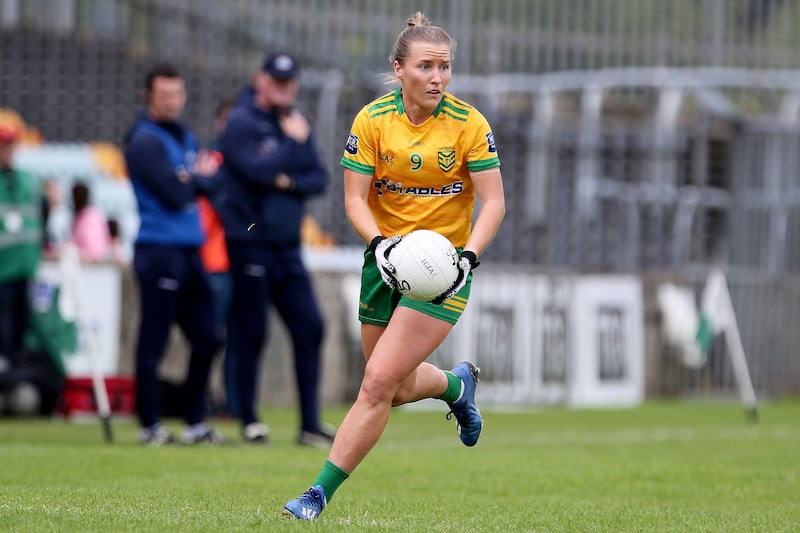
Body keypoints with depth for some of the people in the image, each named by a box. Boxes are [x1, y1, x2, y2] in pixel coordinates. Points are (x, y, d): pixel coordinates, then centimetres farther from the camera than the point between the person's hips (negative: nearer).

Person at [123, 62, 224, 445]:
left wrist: (191, 178, -7)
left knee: (206, 339, 8)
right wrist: (197, 177, 2)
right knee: (153, 342, -5)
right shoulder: (145, 140, -8)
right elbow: (174, 193, -15)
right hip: (159, 251, -8)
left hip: (190, 249, 8)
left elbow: (211, 182, 11)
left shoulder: (186, 137, 18)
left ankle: (196, 421, 16)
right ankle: (149, 425, 1)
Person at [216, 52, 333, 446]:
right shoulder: (241, 122, -6)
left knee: (310, 328, 0)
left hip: (288, 246, 7)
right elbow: (258, 170, -20)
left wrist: (289, 182, -9)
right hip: (250, 242, -7)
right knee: (250, 333, -3)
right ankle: (249, 421, 7)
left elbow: (319, 179, 9)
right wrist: (293, 141, -9)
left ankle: (310, 424, 4)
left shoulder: (295, 124, 15)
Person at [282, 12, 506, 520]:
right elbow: (355, 199, -6)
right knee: (400, 387, 13)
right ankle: (457, 383, 48)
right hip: (387, 259, 3)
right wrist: (380, 243, -24)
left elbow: (493, 202, -9)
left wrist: (468, 255, -25)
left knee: (379, 381, -15)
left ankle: (321, 493, -8)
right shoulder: (373, 119, -6)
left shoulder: (469, 124, -11)